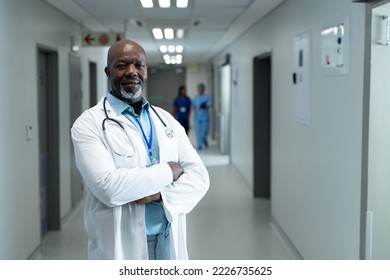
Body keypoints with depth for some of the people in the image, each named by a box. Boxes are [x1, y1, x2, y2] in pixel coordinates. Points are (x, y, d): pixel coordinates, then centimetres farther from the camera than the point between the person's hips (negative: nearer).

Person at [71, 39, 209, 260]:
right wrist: (169, 171, -12)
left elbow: (199, 177, 1)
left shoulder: (168, 121, 7)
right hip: (120, 248, -4)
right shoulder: (89, 123, -8)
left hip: (169, 242, 4)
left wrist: (159, 193, -17)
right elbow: (108, 187, -22)